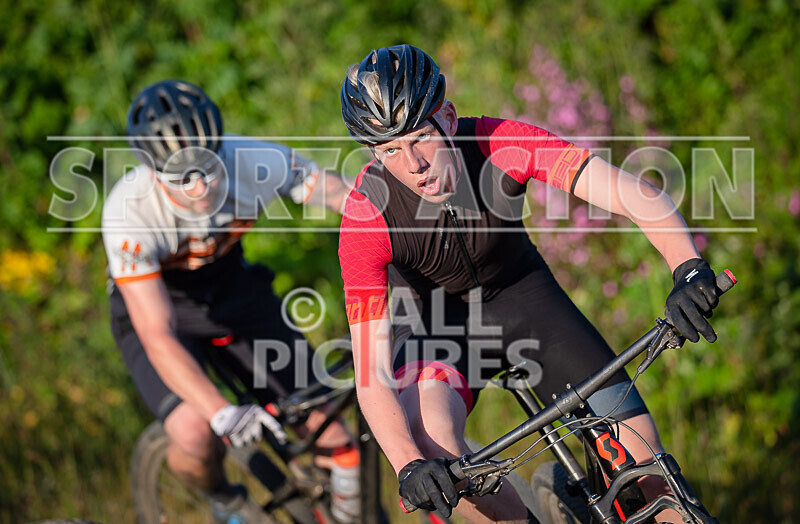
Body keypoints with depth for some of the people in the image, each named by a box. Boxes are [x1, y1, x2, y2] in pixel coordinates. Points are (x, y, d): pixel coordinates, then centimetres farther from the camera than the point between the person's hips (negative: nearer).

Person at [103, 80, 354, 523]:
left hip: (237, 295, 3)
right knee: (196, 438, -27)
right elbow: (158, 337, -37)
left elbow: (345, 195, -15)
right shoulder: (128, 211, -35)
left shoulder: (255, 161, -29)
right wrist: (221, 412, -49)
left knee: (329, 434, -11)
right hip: (158, 306, -3)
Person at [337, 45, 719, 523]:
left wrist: (689, 268, -57)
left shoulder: (503, 144, -30)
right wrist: (409, 466, -49)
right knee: (434, 448, -31)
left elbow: (637, 195, -38)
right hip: (435, 318, -1)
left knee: (645, 461, -13)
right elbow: (372, 376, -32)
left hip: (522, 292, 1)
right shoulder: (367, 218, -31)